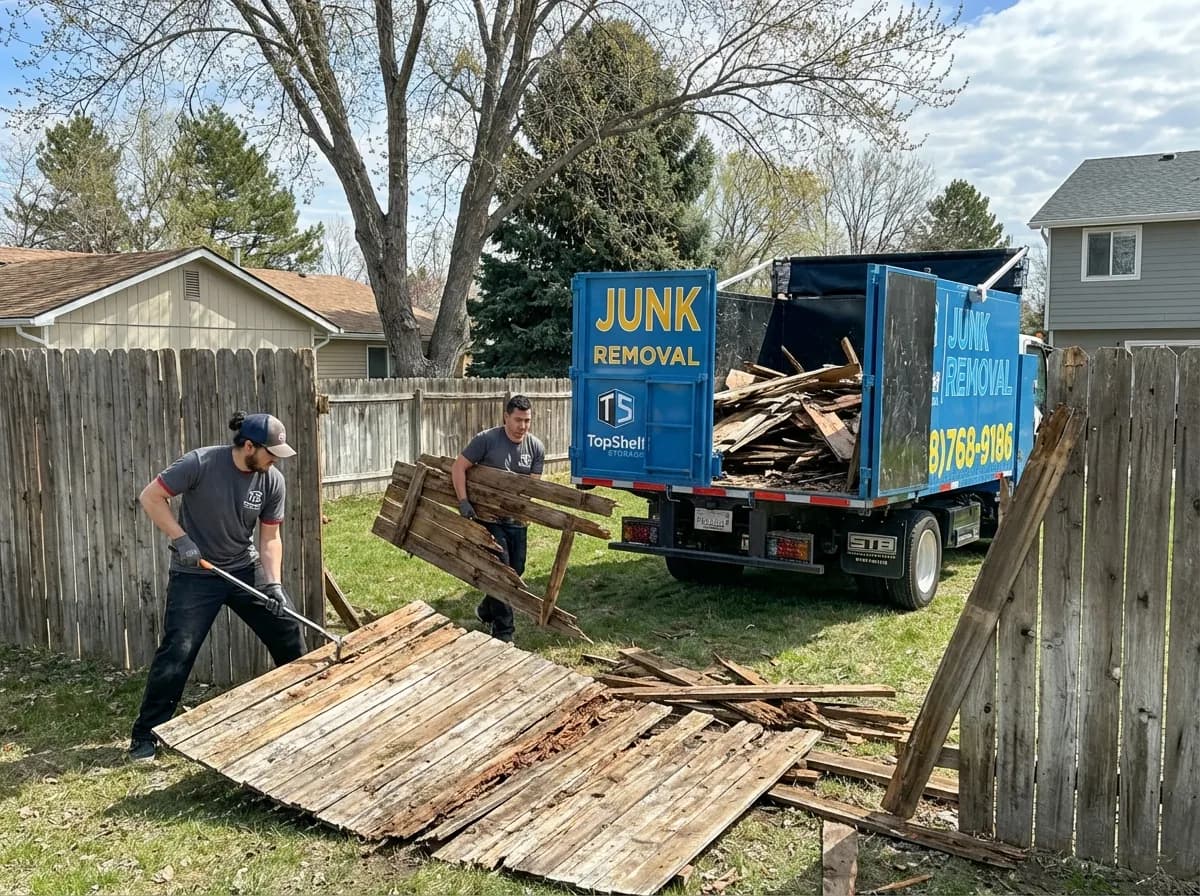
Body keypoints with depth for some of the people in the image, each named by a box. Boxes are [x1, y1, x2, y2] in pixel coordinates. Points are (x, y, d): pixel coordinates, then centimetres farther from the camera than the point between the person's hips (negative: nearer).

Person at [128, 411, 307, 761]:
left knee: (288, 630, 4)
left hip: (246, 569, 4)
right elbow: (150, 497, -14)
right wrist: (180, 538, -22)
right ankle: (145, 734, 7)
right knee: (177, 652, -7)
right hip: (195, 575, -4)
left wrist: (273, 582, -15)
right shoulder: (200, 463, -21)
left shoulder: (272, 480, -9)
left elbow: (270, 537, -3)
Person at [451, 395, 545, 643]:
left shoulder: (536, 448, 0)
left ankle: (487, 611, 40)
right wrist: (463, 502, -16)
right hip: (488, 518, -5)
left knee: (515, 571, 13)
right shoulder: (487, 440, -13)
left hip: (516, 520, 5)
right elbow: (458, 468, -8)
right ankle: (504, 633, -1)